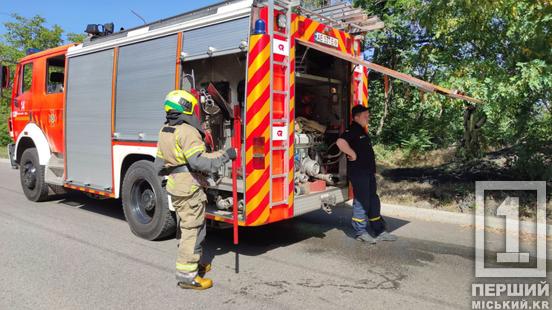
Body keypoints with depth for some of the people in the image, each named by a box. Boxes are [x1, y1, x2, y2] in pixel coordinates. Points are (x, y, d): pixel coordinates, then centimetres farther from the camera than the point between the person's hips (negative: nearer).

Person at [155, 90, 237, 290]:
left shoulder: (165, 131, 12)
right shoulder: (187, 131, -18)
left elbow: (159, 164, 16)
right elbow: (199, 161, -28)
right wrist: (225, 155, -20)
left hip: (175, 188, 10)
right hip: (189, 189, -10)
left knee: (187, 228, 21)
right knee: (193, 230, -1)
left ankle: (190, 263, 35)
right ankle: (187, 275, 7)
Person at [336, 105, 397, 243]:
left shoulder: (362, 131, 17)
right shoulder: (352, 131, -14)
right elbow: (340, 142, -34)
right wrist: (353, 154, -24)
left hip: (368, 172, 10)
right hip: (358, 173, -10)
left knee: (373, 201, 13)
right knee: (362, 202, -2)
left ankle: (380, 231, 21)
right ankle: (360, 232, 11)